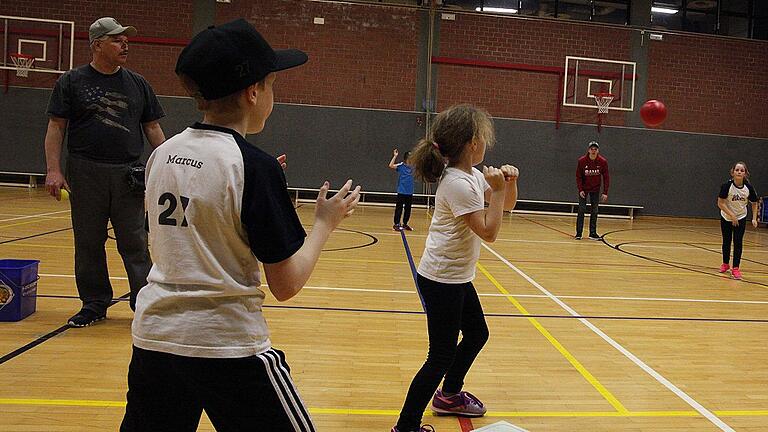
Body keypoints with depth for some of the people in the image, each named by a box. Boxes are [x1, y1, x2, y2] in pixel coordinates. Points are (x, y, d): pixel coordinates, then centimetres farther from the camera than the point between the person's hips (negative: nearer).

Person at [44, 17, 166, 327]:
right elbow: (56, 127, 1)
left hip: (128, 174, 1)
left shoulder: (138, 84, 11)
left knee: (135, 244, 2)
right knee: (88, 244, 6)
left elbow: (152, 128, 13)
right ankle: (94, 304, 18)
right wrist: (54, 169, -9)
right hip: (85, 173, -1)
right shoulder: (72, 82, 4)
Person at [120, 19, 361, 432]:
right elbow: (285, 285, -13)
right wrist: (325, 222, 1)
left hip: (152, 336, 7)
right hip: (227, 347, -6)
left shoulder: (162, 154, 3)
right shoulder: (255, 166, -15)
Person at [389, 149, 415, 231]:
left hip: (410, 192, 5)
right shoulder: (401, 166, -8)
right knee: (399, 208, 0)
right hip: (401, 191, -5)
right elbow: (391, 165, -21)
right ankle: (396, 224, 9)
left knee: (408, 209, 11)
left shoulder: (413, 166, 5)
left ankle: (405, 224, 23)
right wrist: (395, 156, -24)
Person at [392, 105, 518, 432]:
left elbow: (506, 204, 16)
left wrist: (508, 183, -3)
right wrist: (496, 189, -18)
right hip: (442, 280, -10)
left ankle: (449, 395, 43)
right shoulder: (458, 184, -22)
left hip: (457, 278, 10)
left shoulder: (472, 176, 6)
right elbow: (489, 231, -21)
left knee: (477, 335, 23)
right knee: (442, 356, -5)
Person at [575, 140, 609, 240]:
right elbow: (578, 176, -8)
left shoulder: (603, 162, -13)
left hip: (595, 189, 2)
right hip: (583, 189, -2)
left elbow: (606, 177, -8)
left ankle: (593, 233, 11)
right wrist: (580, 190, -16)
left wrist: (605, 193, -12)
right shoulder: (582, 161, -15)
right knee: (581, 210, -5)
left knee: (594, 211, 4)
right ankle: (578, 233, 0)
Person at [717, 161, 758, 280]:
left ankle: (736, 268, -2)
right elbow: (720, 203, -18)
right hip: (726, 218, 0)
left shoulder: (748, 187, -16)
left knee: (738, 242, -8)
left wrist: (754, 218, -11)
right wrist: (732, 215, -23)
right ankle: (725, 264, 30)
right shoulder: (727, 186, -22)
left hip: (741, 218, 0)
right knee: (726, 242, 11)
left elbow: (754, 203, -1)